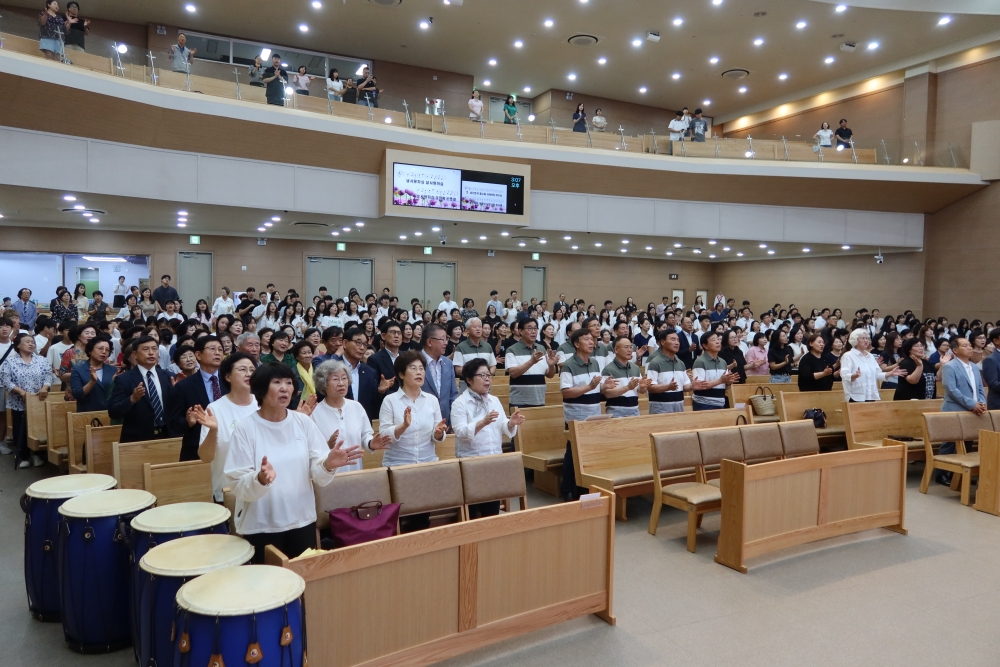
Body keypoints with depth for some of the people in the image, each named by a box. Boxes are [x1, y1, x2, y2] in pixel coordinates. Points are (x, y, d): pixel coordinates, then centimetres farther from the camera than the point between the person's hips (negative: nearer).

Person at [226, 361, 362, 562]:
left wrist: (328, 464, -22)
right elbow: (239, 485, -12)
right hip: (260, 526, -3)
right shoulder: (245, 428, -8)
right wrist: (261, 479, -31)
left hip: (302, 521, 3)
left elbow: (317, 475, -2)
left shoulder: (304, 422, 0)